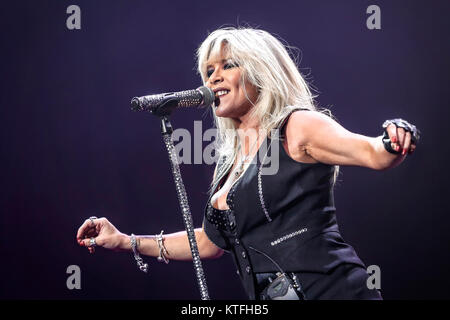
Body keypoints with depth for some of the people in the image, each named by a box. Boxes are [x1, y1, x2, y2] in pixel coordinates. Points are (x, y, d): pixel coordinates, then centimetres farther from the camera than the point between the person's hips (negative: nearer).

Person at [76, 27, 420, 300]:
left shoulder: (297, 127, -3)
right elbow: (208, 242, 27)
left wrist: (394, 140, -40)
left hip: (330, 288, -7)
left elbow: (373, 153, -17)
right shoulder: (230, 161, 17)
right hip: (269, 296, 7)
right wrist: (124, 241, 25)